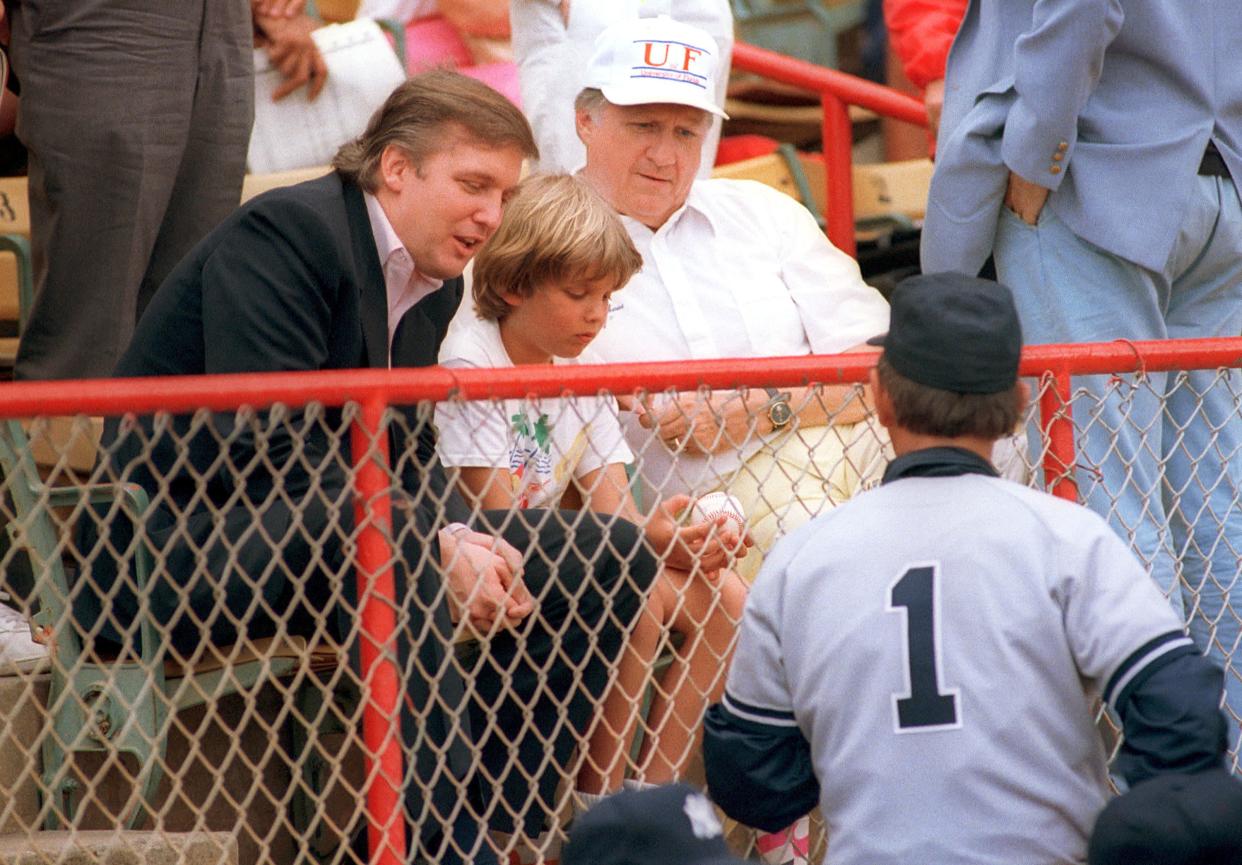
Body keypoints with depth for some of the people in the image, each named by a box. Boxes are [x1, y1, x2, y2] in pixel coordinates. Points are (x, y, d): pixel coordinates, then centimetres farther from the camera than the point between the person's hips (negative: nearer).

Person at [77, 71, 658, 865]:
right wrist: (439, 546, -26)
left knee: (611, 558, 3)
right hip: (178, 551, -9)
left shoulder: (434, 281, 11)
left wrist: (463, 540, -12)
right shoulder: (283, 234, -16)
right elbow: (270, 454, -25)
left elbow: (405, 457, 11)